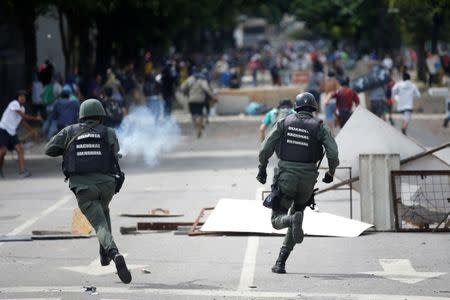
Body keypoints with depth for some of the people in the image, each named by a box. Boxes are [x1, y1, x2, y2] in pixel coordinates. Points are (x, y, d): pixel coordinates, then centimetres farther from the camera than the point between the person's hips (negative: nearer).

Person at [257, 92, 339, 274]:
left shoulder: (284, 123, 4)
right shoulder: (319, 127, 1)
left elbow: (265, 149, -1)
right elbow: (333, 154, -9)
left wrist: (262, 169, 15)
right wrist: (331, 173, 9)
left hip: (286, 177, -1)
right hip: (307, 180, 1)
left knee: (277, 220, 4)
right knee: (297, 213, 17)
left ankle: (294, 220, -33)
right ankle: (280, 263, 11)